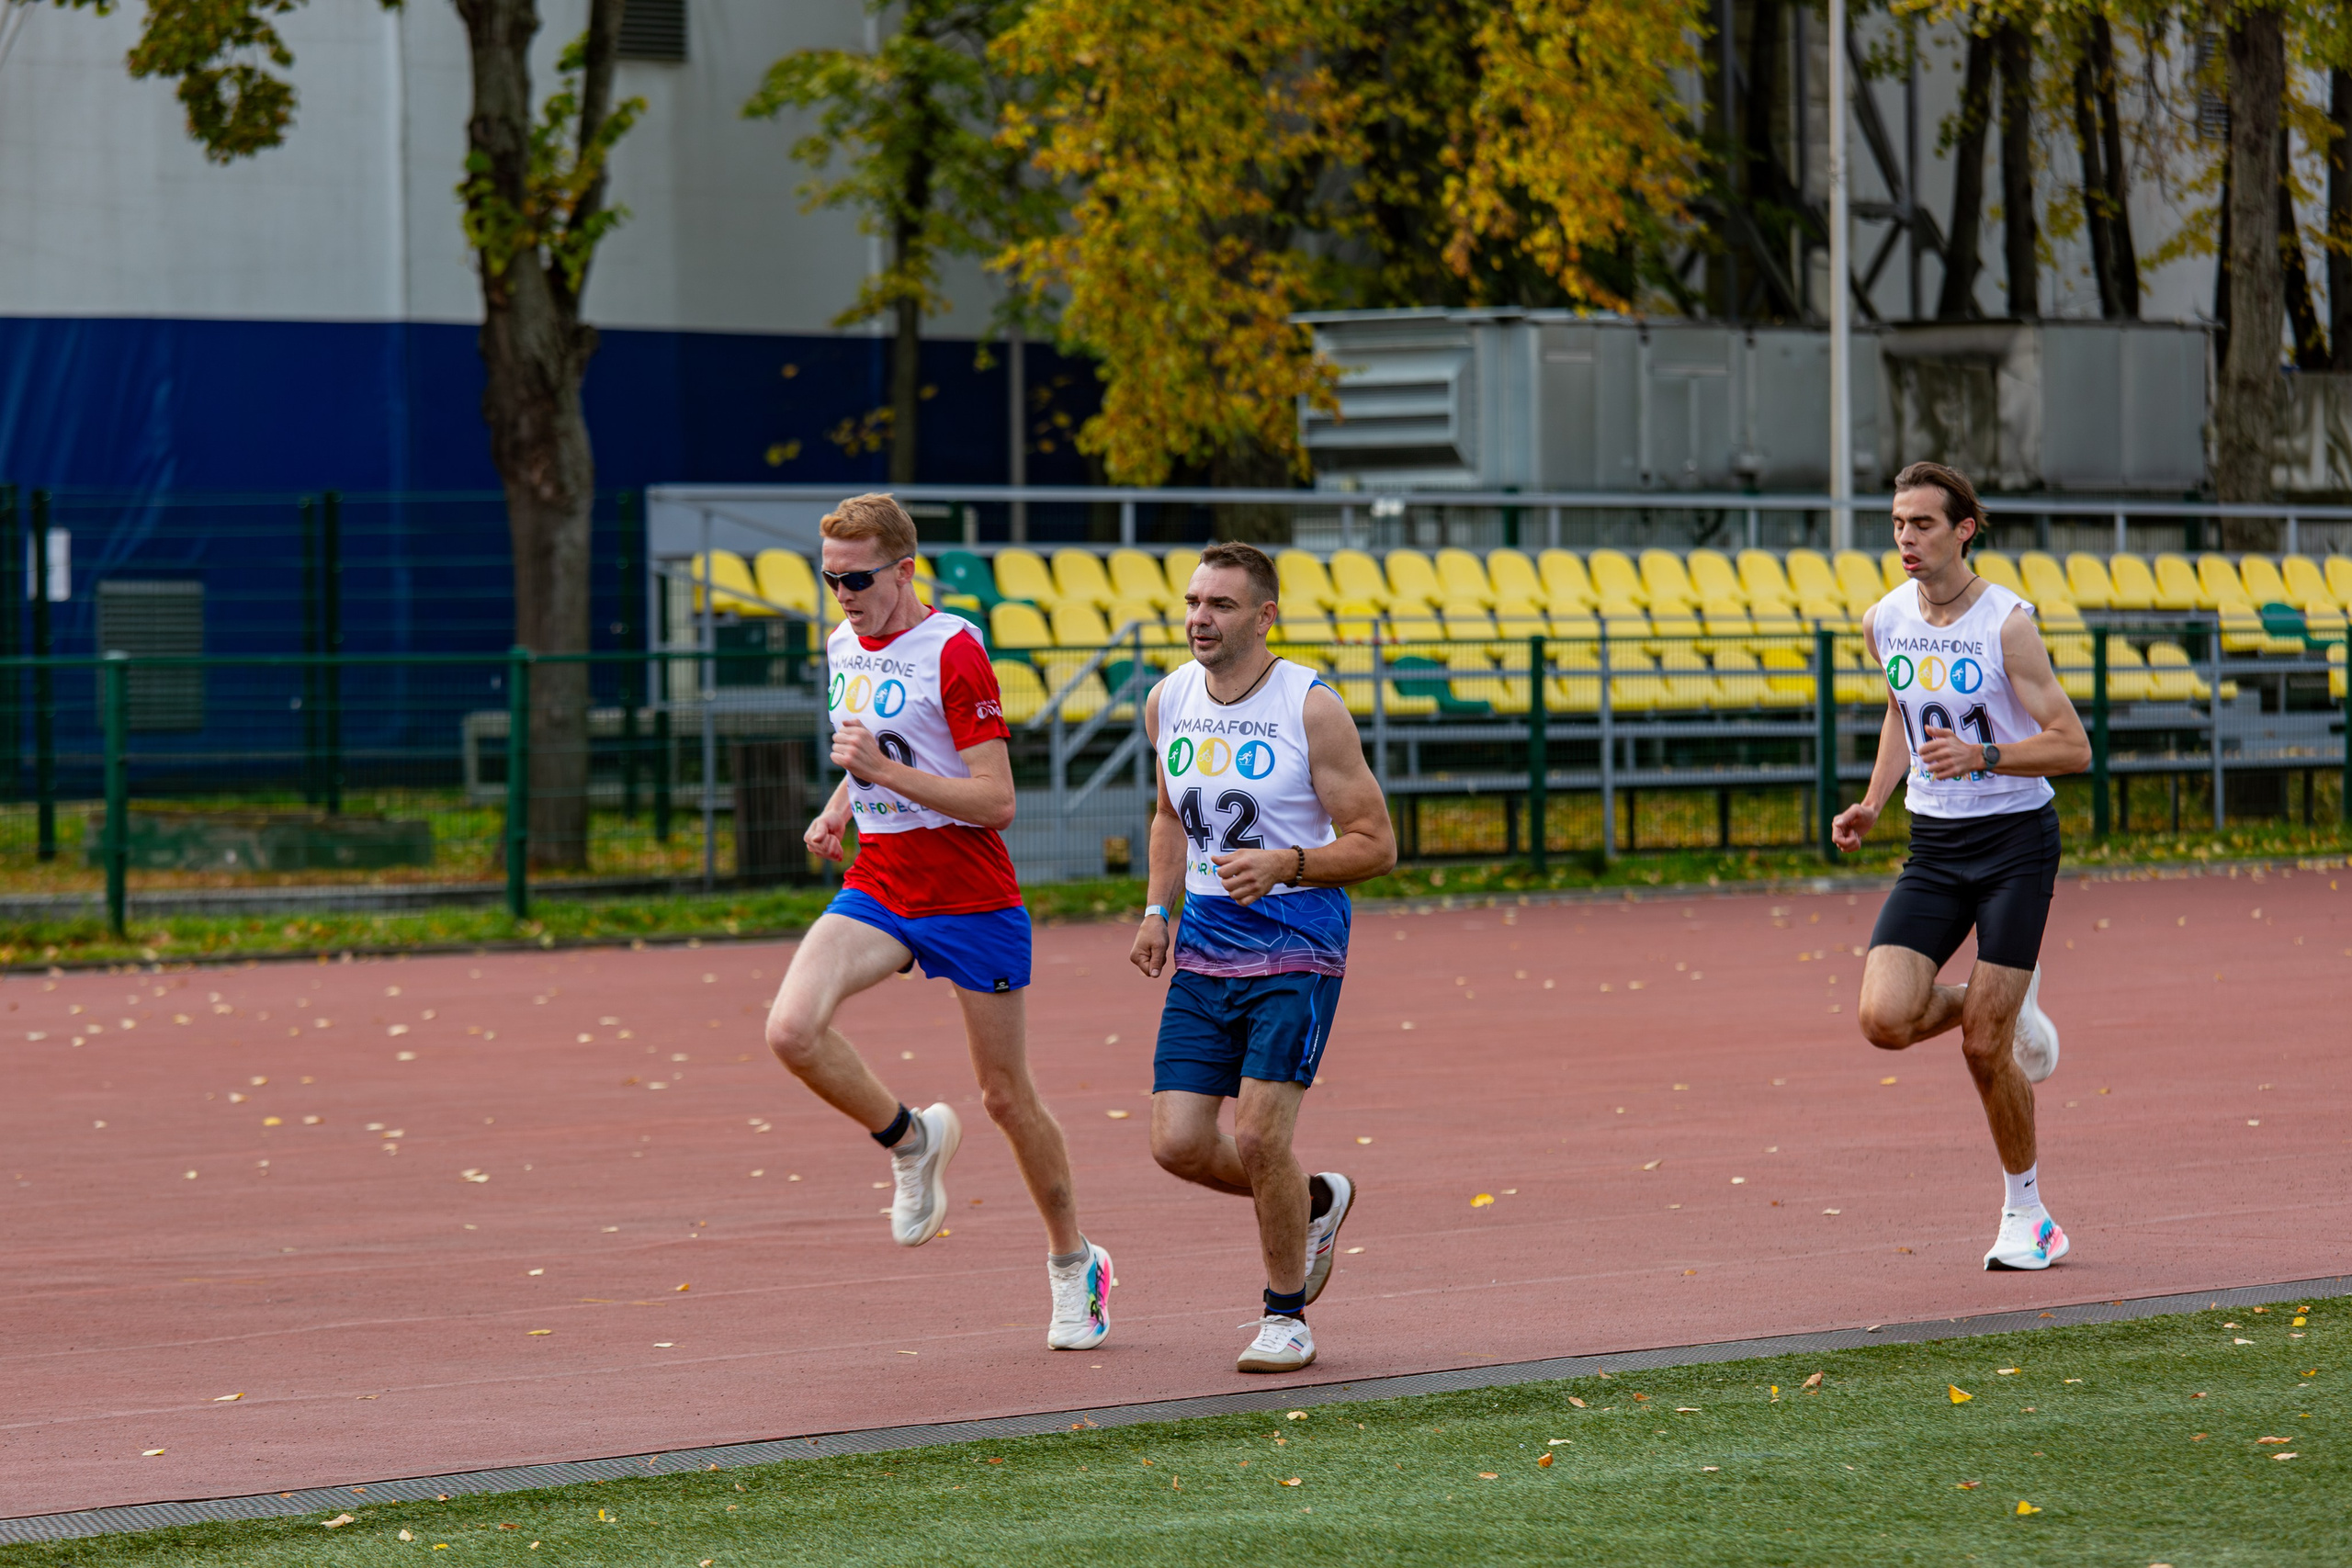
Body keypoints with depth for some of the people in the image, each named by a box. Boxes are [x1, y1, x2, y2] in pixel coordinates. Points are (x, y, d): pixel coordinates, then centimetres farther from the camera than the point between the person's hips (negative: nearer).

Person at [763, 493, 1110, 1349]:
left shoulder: (954, 653, -14)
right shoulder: (843, 647, 8)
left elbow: (996, 800, -18)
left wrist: (887, 771, -26)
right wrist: (837, 813, 7)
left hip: (970, 894, -6)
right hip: (876, 886, 6)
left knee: (1007, 1096, 5)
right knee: (792, 1029, -21)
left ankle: (1073, 1261, 25)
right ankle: (910, 1140, 5)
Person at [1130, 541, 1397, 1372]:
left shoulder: (1312, 708, -12)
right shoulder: (1168, 701, 6)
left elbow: (1375, 843, -9)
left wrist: (1283, 865, -25)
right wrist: (1158, 909, 10)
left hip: (1295, 951, -6)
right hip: (1204, 950, 6)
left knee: (1258, 1134, -14)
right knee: (1178, 1142, -3)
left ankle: (1287, 1313, 8)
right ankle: (1314, 1202, 27)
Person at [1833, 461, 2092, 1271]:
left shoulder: (2006, 623, -14)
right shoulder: (1884, 621, 3)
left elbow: (2073, 747, -14)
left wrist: (1983, 756, -29)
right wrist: (1873, 802, 9)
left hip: (2015, 841, -5)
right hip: (1934, 847, 5)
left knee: (1984, 1048, -6)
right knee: (1884, 1019, -14)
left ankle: (2026, 1213, 15)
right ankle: (2010, 1006, 18)